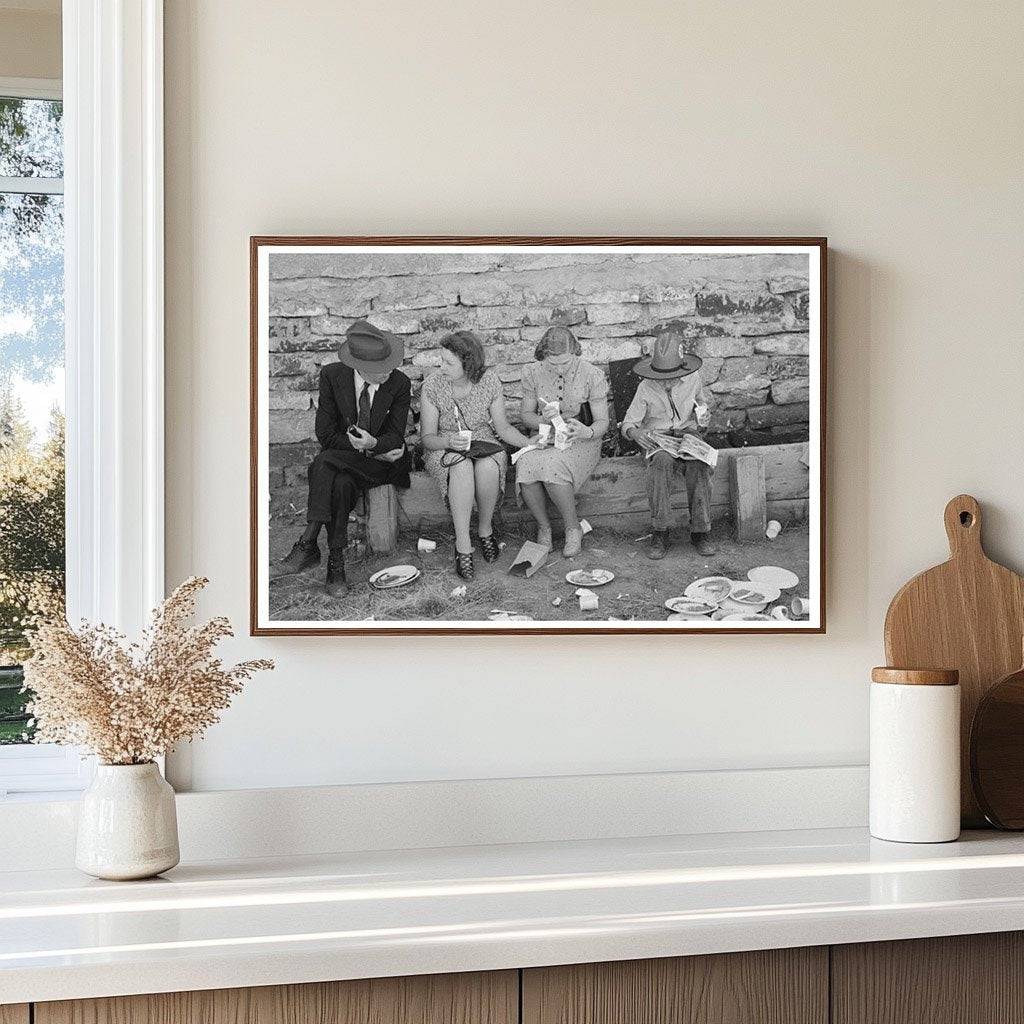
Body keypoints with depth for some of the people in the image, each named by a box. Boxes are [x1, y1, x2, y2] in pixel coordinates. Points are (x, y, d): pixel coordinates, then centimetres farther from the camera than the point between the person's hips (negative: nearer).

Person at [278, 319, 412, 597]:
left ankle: (309, 543, -29)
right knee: (340, 484, -35)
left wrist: (373, 444, -32)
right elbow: (326, 435, -6)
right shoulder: (332, 376, -7)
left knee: (325, 462, -31)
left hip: (383, 462, -1)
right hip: (342, 461, 1)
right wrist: (371, 450, -15)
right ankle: (336, 561, -33)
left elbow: (395, 437, -8)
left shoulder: (400, 384, -9)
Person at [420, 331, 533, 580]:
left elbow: (502, 427, 1)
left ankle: (485, 529, -11)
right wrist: (449, 442, -30)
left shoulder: (489, 381, -7)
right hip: (443, 449, -1)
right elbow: (428, 438, -8)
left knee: (487, 467, -36)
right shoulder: (432, 386, -12)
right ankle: (463, 547, -36)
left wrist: (532, 443, -14)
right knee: (462, 468, -38)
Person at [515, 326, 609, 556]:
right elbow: (526, 415, 7)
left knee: (552, 466, -36)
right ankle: (543, 527, -9)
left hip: (581, 442, -3)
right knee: (526, 466, -33)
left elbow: (602, 421, -5)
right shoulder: (533, 373, -2)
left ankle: (573, 529, -15)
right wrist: (542, 420, -18)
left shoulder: (592, 375, -9)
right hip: (544, 438, 3)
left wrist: (587, 432, -30)